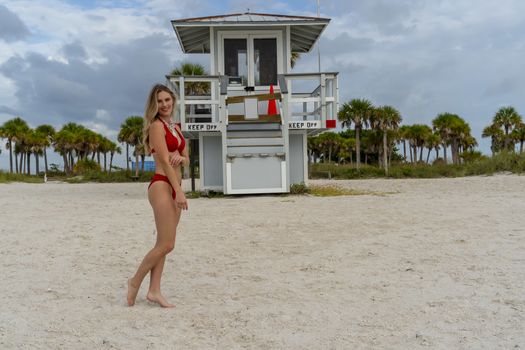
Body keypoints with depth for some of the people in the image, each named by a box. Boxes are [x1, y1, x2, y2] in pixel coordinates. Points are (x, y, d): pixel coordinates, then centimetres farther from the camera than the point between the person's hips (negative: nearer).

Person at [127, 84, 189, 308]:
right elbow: (164, 161, -14)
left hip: (174, 187, 9)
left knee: (163, 243, 9)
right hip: (162, 186, -9)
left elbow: (186, 161, 20)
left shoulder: (176, 127, 18)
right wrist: (179, 191, -18)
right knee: (167, 244, -9)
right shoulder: (157, 125, -7)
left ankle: (154, 290, 15)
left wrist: (180, 157, -5)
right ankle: (135, 281, 8)